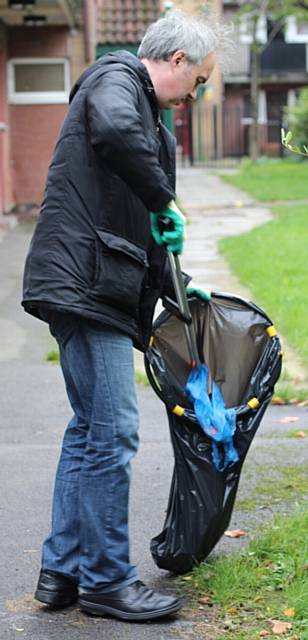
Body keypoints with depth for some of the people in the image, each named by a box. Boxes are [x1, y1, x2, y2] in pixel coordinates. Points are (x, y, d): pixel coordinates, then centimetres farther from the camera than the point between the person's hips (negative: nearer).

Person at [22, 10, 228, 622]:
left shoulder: (147, 115, 25)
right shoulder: (116, 78, -5)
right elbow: (115, 130, -31)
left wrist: (174, 287, 32)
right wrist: (166, 201, -20)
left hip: (101, 289, 11)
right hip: (84, 283, -11)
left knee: (89, 428, 14)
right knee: (112, 432, -6)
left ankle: (62, 570, 22)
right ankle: (106, 579, 4)